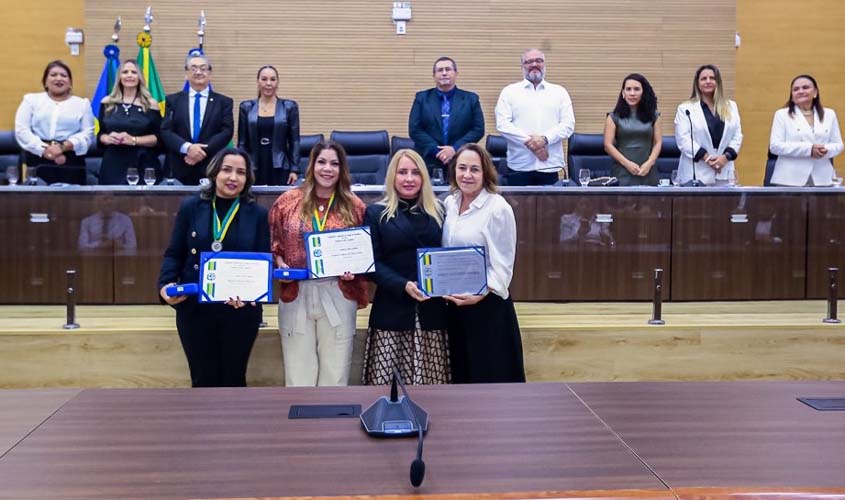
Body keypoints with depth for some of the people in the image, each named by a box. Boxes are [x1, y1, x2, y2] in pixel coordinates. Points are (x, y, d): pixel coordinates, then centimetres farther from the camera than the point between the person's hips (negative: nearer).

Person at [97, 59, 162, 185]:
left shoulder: (150, 104, 3)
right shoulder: (107, 103, 10)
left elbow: (158, 138, -1)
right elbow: (100, 134, 15)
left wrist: (134, 140, -14)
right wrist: (108, 138, -8)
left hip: (143, 166, -2)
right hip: (113, 166, 2)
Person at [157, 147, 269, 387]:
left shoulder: (258, 214, 1)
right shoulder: (191, 207, 1)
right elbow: (174, 254, 3)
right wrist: (166, 284, -15)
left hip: (241, 312, 0)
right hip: (195, 310, 0)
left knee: (233, 380, 12)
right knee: (203, 380, 11)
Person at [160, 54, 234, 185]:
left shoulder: (224, 102, 8)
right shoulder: (173, 100, 11)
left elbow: (227, 132, -2)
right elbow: (165, 131, 2)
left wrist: (203, 151, -15)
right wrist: (187, 147, -17)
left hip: (212, 169, 0)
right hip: (179, 169, 1)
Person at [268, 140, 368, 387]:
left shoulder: (355, 206, 3)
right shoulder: (287, 201, 3)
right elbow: (273, 243, 10)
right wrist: (280, 265, -7)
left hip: (338, 296, 0)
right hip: (296, 295, 0)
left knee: (335, 372, 7)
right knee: (298, 371, 7)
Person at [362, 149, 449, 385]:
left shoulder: (438, 211, 14)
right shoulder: (376, 213, 4)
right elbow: (373, 263, -3)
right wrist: (403, 285, -17)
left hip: (432, 310, 3)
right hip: (392, 309, -2)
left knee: (430, 379, 3)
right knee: (383, 377, -4)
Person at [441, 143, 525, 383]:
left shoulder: (498, 208, -12)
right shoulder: (449, 204, 6)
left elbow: (502, 265, -13)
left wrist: (480, 294, -25)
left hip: (487, 306, -6)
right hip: (454, 306, 6)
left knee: (491, 376, 0)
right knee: (462, 374, 15)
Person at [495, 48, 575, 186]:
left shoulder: (560, 92, 13)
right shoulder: (509, 91, 9)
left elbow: (568, 124, 4)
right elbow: (502, 124, -2)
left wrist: (545, 139, -13)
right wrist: (528, 142, -13)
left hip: (550, 165, 1)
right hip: (519, 166, -1)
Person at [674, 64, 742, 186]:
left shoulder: (731, 107, 16)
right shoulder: (685, 109, 5)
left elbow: (737, 136, 10)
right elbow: (683, 139, -6)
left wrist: (726, 156, -8)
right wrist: (706, 157, -15)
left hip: (724, 173, 3)